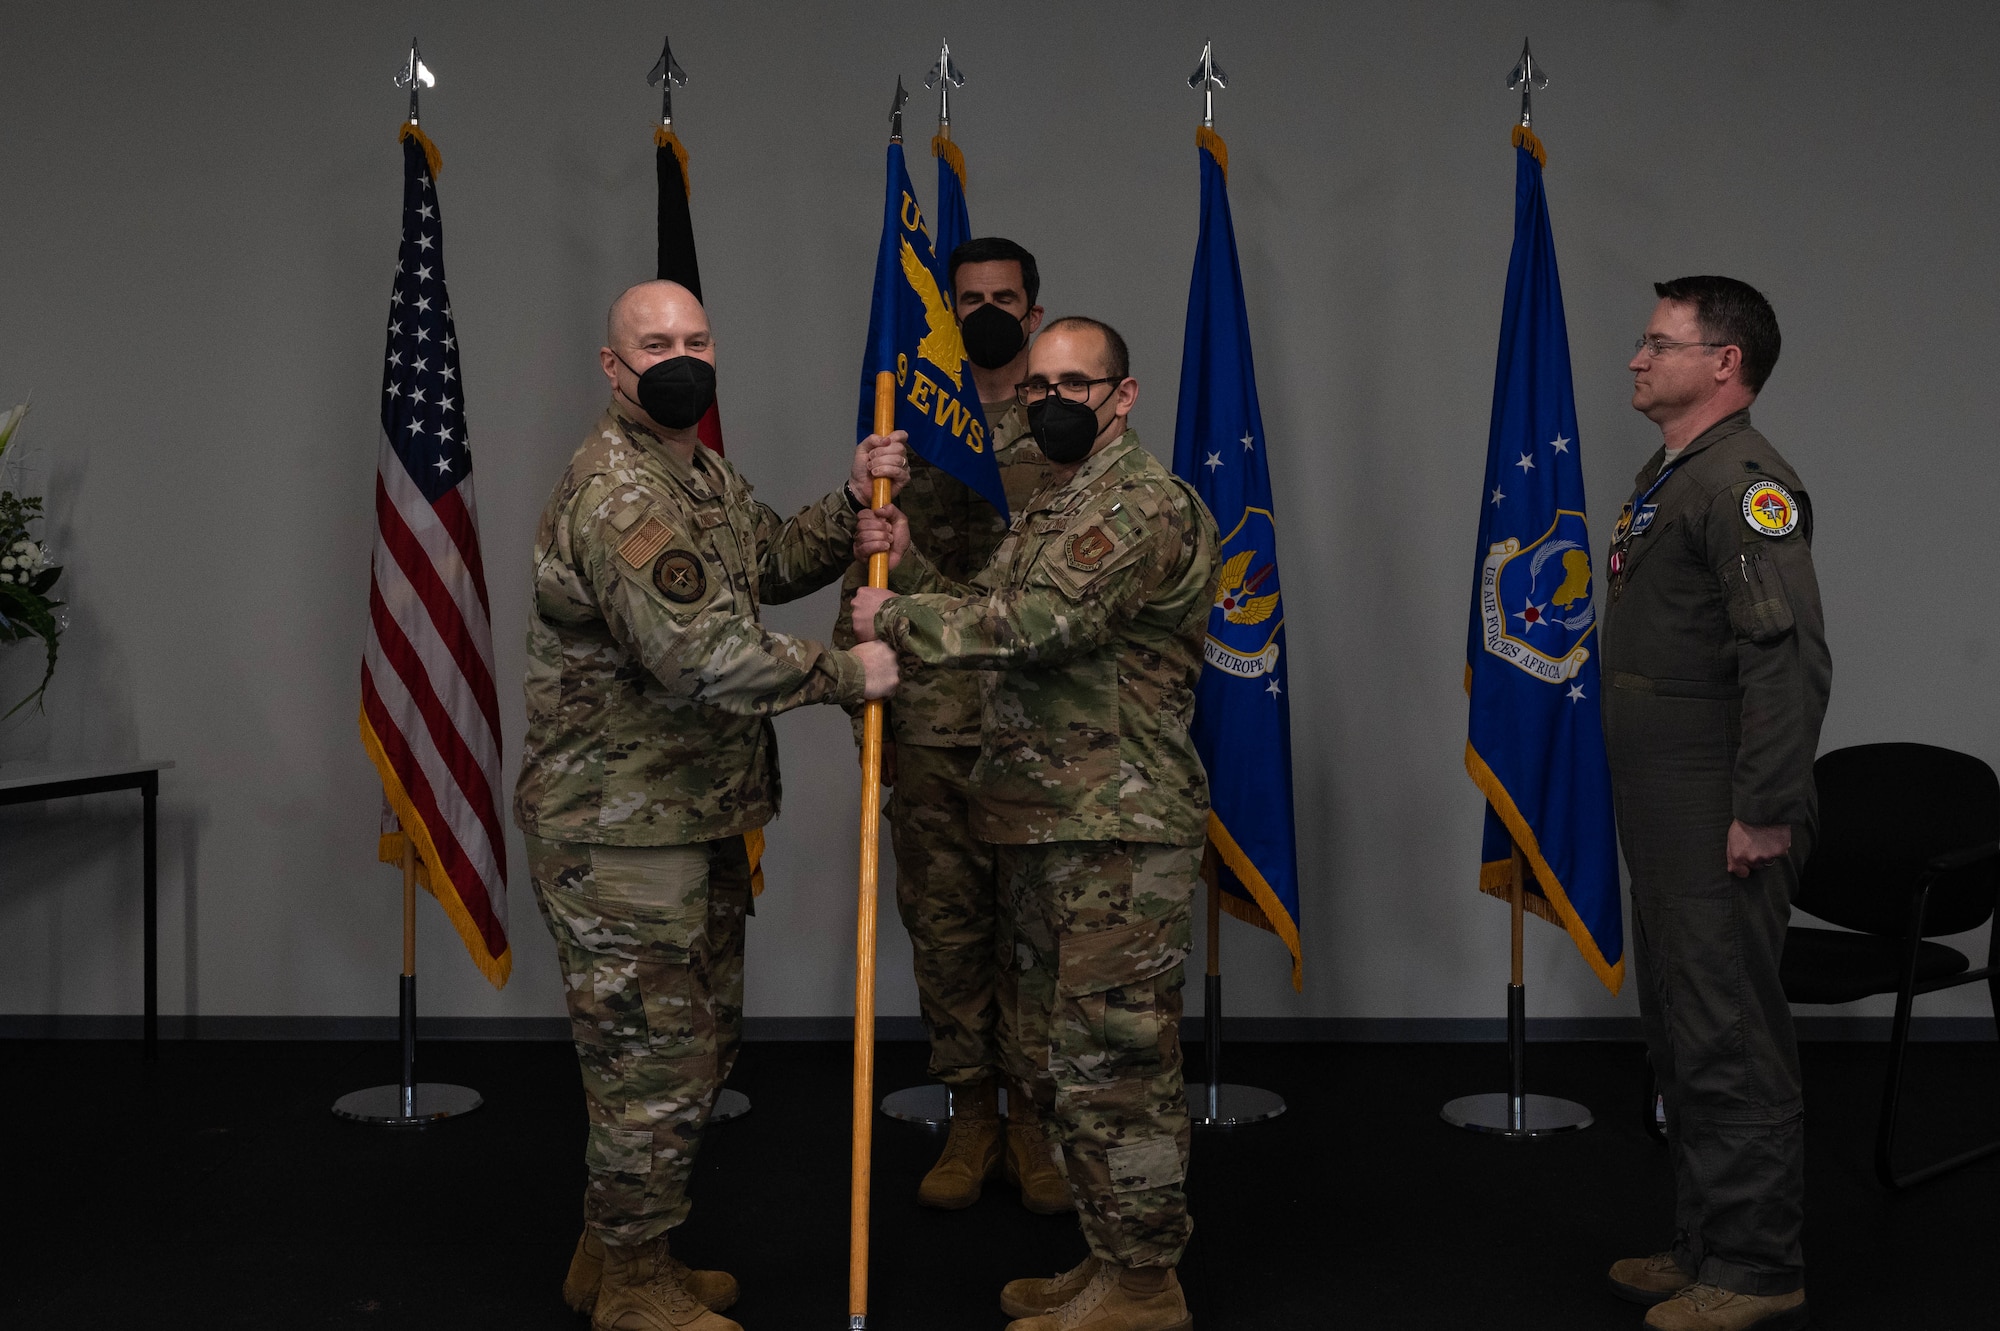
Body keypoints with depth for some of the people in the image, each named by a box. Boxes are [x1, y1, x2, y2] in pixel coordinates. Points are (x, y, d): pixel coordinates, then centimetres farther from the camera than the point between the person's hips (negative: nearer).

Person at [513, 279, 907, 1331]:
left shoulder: (704, 476, 13)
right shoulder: (615, 492, -21)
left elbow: (776, 562, 25)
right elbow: (705, 653, -31)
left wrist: (850, 501, 8)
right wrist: (846, 673, -19)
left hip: (699, 823, 11)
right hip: (620, 838, -11)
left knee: (700, 1047, 20)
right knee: (654, 1065, 0)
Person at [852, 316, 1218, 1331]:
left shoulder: (1148, 504, -13)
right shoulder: (1048, 508, 20)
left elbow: (1035, 622, -24)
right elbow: (991, 617, 18)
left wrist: (896, 618, -13)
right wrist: (907, 565, 3)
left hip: (1118, 832, -10)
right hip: (1045, 827, 10)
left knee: (1114, 1056, -5)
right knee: (1066, 1057, 16)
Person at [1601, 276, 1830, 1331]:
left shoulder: (1747, 483, -15)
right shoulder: (1665, 479, 17)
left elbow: (1791, 658, -23)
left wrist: (1764, 813, -24)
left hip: (1721, 823, -10)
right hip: (1662, 821, 10)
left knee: (1731, 1044, -3)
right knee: (1681, 1036, 17)